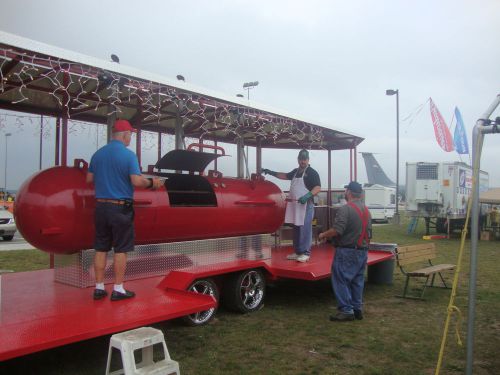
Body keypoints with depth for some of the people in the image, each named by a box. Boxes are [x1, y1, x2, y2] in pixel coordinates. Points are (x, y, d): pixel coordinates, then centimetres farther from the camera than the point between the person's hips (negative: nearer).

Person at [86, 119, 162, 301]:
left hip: (100, 206, 6)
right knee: (120, 250, 4)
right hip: (120, 208, -5)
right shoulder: (128, 155, -12)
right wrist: (151, 182, -1)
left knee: (101, 249, 11)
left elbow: (89, 179, 13)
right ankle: (118, 289, 9)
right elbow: (137, 181, -20)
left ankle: (99, 288, 18)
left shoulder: (97, 154, 6)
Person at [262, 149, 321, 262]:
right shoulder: (296, 171, 18)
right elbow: (285, 176, 35)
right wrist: (271, 172, 31)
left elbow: (318, 187, -13)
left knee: (305, 229, -7)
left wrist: (308, 196, -28)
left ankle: (305, 253, -2)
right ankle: (297, 252, 18)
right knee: (296, 229, 10)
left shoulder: (312, 172, -4)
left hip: (305, 205, -7)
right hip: (294, 205, 7)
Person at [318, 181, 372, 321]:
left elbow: (336, 230, -24)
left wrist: (323, 235, -7)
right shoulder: (366, 210, 12)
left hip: (347, 251, -8)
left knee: (341, 280, -1)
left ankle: (346, 310, -1)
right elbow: (368, 232, 17)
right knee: (357, 281, 15)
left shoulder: (345, 209, -16)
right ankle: (357, 309, 21)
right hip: (363, 251, 9)